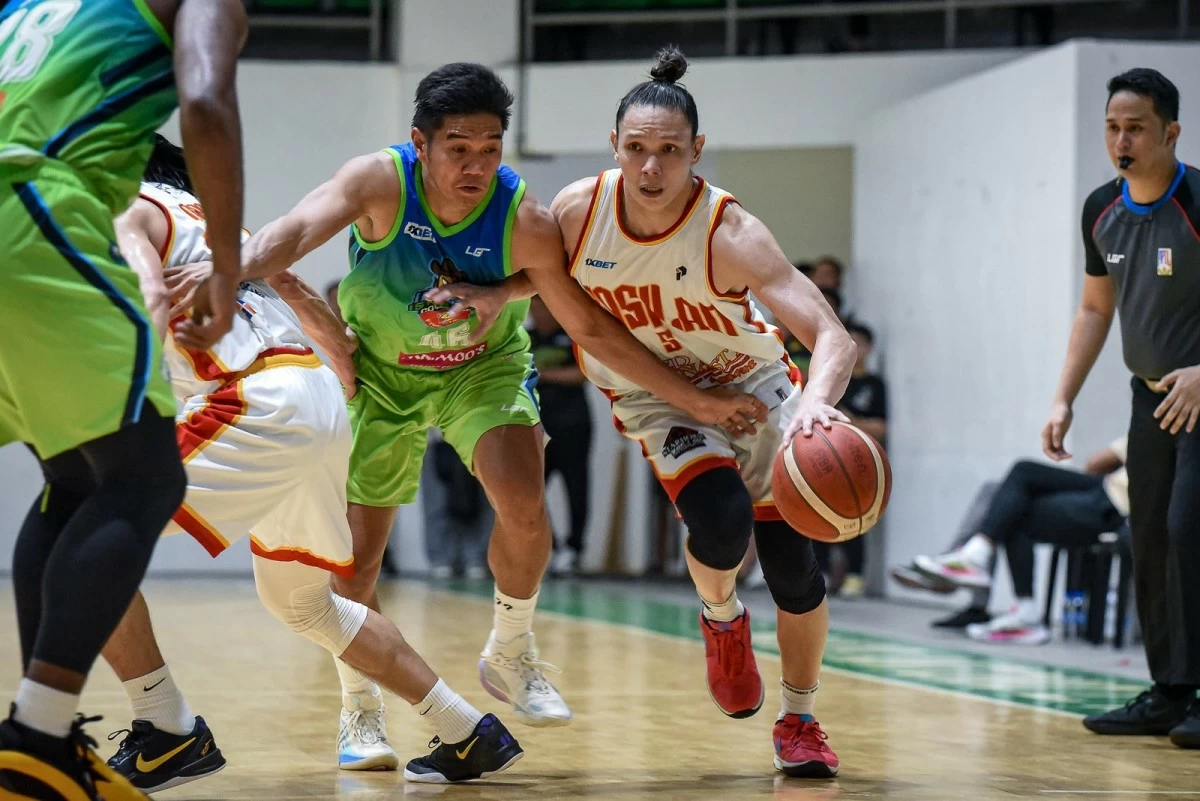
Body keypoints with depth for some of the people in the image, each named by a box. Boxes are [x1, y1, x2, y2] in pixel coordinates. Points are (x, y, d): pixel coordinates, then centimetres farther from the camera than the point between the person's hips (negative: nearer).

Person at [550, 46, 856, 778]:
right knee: (721, 521, -26)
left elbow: (833, 336, -41)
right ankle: (722, 620, 10)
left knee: (792, 565, -3)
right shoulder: (578, 210, -22)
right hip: (658, 396, 1)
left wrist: (816, 400, -60)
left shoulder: (729, 232, -32)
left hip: (753, 385, -1)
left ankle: (801, 721, 22)